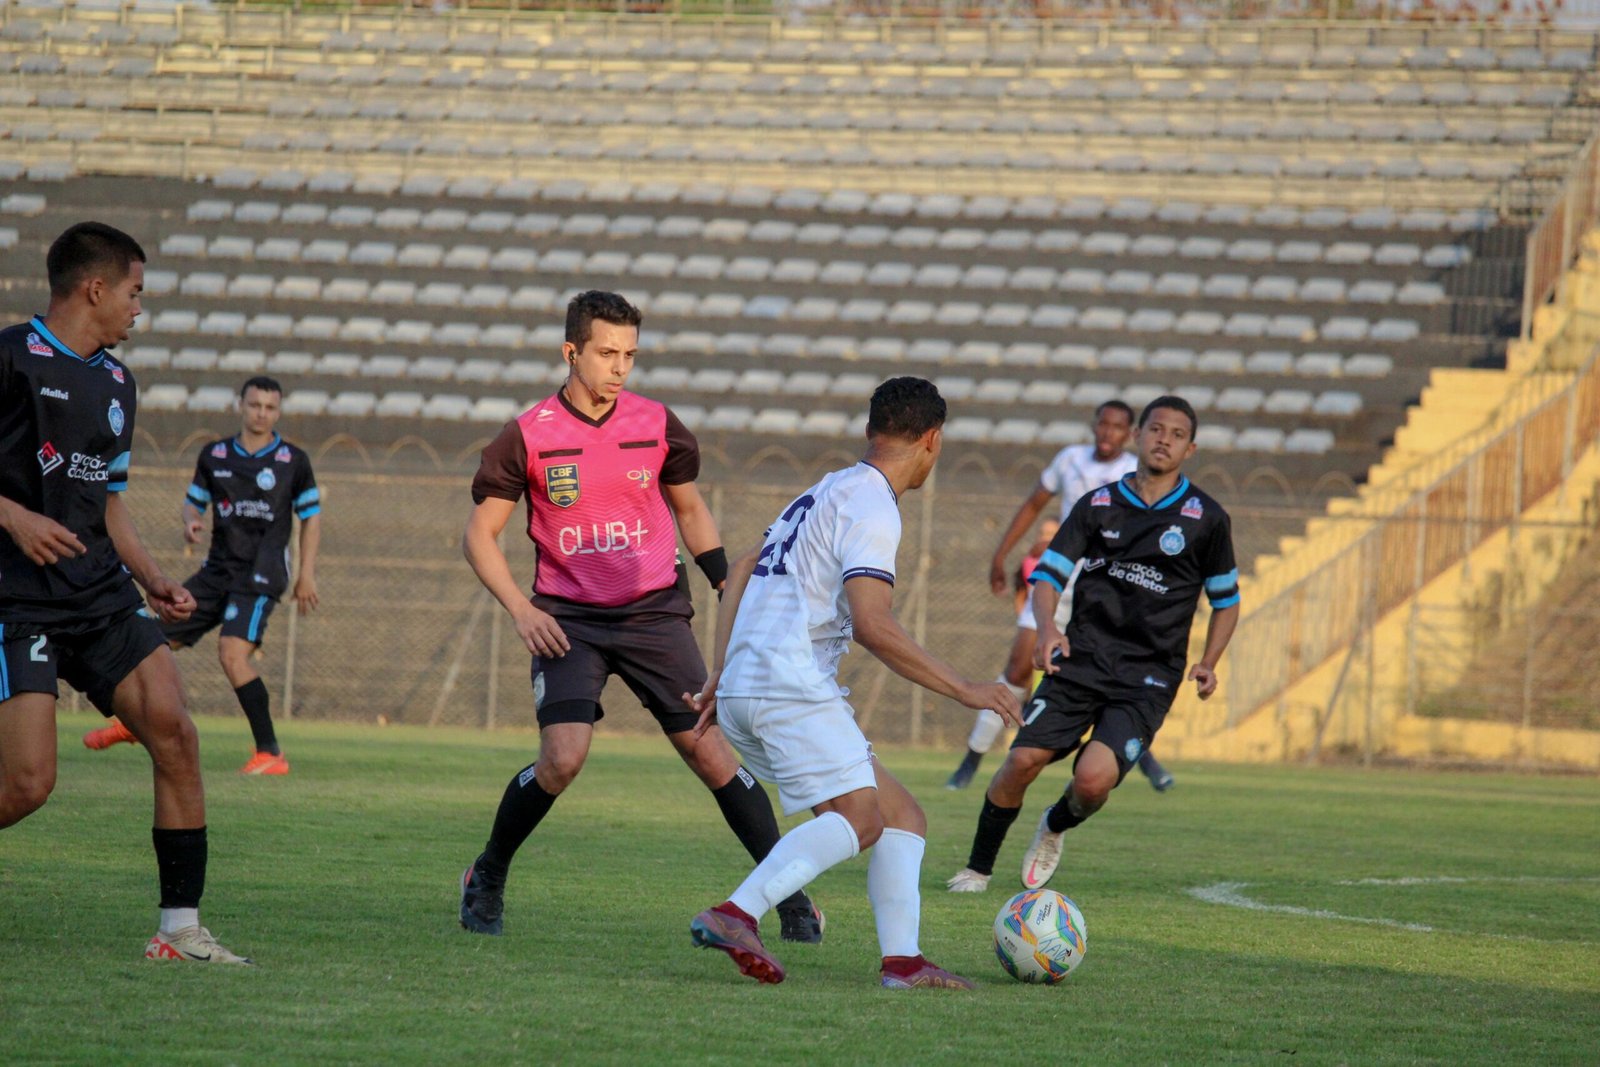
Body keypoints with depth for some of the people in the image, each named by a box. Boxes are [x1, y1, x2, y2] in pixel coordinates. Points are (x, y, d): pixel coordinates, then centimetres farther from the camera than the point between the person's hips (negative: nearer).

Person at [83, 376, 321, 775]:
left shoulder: (293, 461, 0)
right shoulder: (214, 455, 8)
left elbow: (311, 516, 7)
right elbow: (193, 500, 17)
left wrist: (307, 574, 1)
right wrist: (190, 521, -7)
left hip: (262, 575, -5)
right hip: (218, 570, 5)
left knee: (232, 652, -25)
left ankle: (271, 754, -21)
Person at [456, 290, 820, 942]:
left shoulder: (657, 426, 1)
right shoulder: (527, 436, -6)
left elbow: (690, 508, 18)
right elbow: (480, 532, 0)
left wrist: (727, 582, 8)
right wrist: (521, 610, -12)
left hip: (655, 614, 2)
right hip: (568, 623, -2)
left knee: (710, 752, -6)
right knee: (562, 758, -19)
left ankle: (791, 895, 2)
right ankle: (487, 878, 5)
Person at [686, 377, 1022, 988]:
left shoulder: (827, 492, 23)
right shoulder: (872, 508, -8)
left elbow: (742, 575, 27)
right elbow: (872, 626, -19)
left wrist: (722, 675, 26)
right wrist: (965, 690, -15)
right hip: (793, 686, -10)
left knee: (902, 818, 7)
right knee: (859, 817, -22)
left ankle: (902, 960, -7)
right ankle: (736, 915, -35)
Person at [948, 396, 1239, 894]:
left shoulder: (1205, 518, 3)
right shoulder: (1098, 504, 6)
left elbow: (1226, 600, 13)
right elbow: (1048, 573, 5)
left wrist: (1207, 663, -3)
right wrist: (1047, 628, -16)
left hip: (1148, 679, -2)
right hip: (1081, 659, 2)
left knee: (1093, 778, -21)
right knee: (1023, 760, -13)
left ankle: (1056, 826, 17)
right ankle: (978, 867, 10)